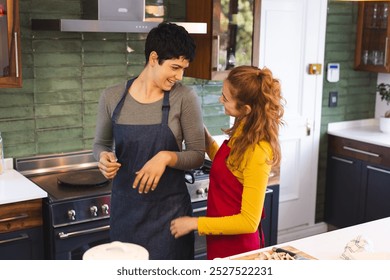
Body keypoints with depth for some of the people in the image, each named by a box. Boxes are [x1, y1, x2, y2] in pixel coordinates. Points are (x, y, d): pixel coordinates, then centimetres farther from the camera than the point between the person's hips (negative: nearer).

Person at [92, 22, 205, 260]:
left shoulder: (184, 98, -9)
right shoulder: (112, 97, -3)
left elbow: (198, 155, -5)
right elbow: (101, 143, 12)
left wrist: (166, 157, -23)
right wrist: (104, 157, -10)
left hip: (169, 208, -2)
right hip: (125, 208, 2)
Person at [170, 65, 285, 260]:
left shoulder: (257, 151, -27)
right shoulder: (242, 131, -3)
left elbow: (249, 221, -24)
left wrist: (195, 223, -19)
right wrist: (205, 136, 6)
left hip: (236, 247, -8)